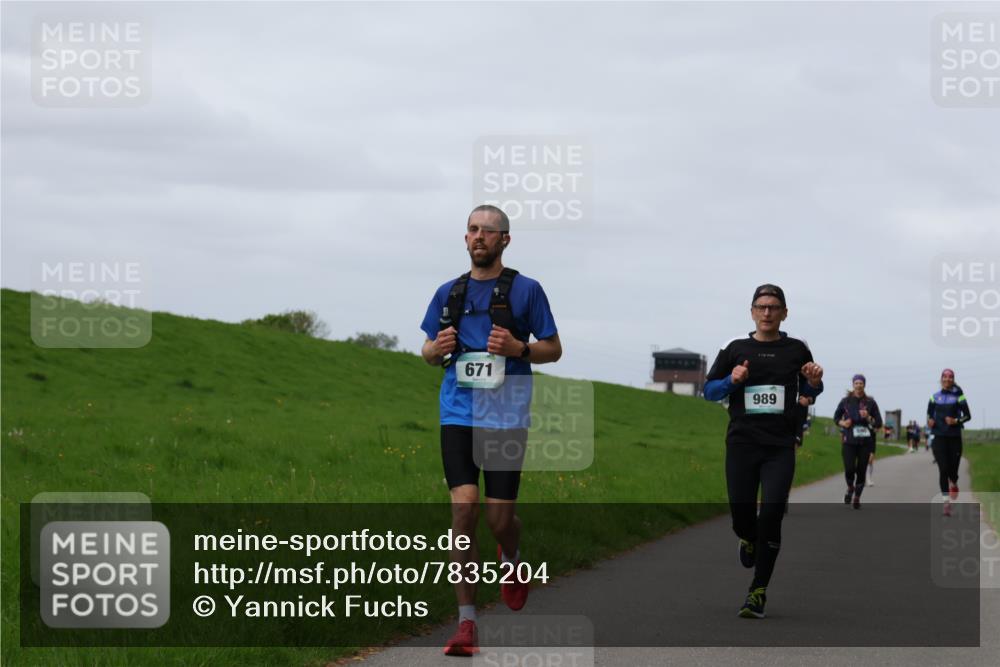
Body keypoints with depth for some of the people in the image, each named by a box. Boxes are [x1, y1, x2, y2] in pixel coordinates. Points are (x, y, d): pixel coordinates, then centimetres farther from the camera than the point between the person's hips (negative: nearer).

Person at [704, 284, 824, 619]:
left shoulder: (797, 350, 7)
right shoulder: (736, 349, 6)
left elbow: (810, 391, 19)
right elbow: (709, 391, 10)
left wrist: (814, 382, -4)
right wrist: (731, 381, -10)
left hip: (780, 448, -1)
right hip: (742, 444, 1)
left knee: (771, 516, -11)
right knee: (741, 516, 1)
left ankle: (758, 592, -1)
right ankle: (749, 540, 41)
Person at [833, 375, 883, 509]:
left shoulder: (870, 402, 3)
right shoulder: (846, 401, 3)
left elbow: (879, 423, 6)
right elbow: (836, 417, 16)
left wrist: (868, 417, -12)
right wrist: (842, 423, -5)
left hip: (865, 442, 1)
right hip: (849, 441, -1)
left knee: (861, 470, 1)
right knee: (849, 469, -14)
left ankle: (857, 497, 19)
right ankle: (850, 488, 18)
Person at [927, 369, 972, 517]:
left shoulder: (958, 396, 1)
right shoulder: (935, 397, 7)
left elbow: (968, 415, 2)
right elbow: (929, 414, 16)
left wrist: (956, 421, -16)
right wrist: (929, 421, -6)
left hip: (954, 437, -1)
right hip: (939, 437, 1)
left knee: (953, 470, 3)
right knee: (943, 469, -11)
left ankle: (953, 484, 41)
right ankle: (946, 503, -10)